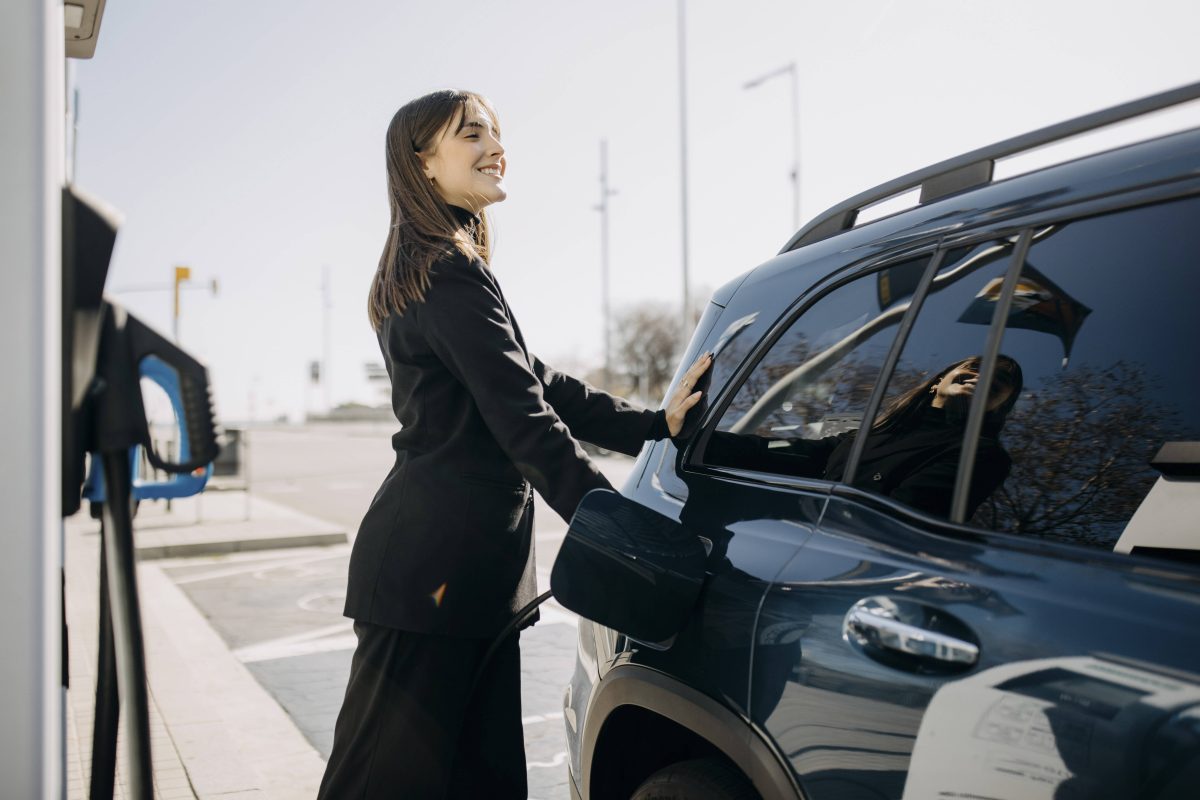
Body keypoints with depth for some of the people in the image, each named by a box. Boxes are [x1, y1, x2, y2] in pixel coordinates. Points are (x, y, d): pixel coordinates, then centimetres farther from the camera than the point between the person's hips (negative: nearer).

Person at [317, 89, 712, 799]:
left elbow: (545, 388, 15)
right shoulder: (452, 274, -11)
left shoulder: (421, 274, 21)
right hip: (436, 566, -10)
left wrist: (655, 424, 6)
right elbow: (527, 422, -18)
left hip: (469, 570, 10)